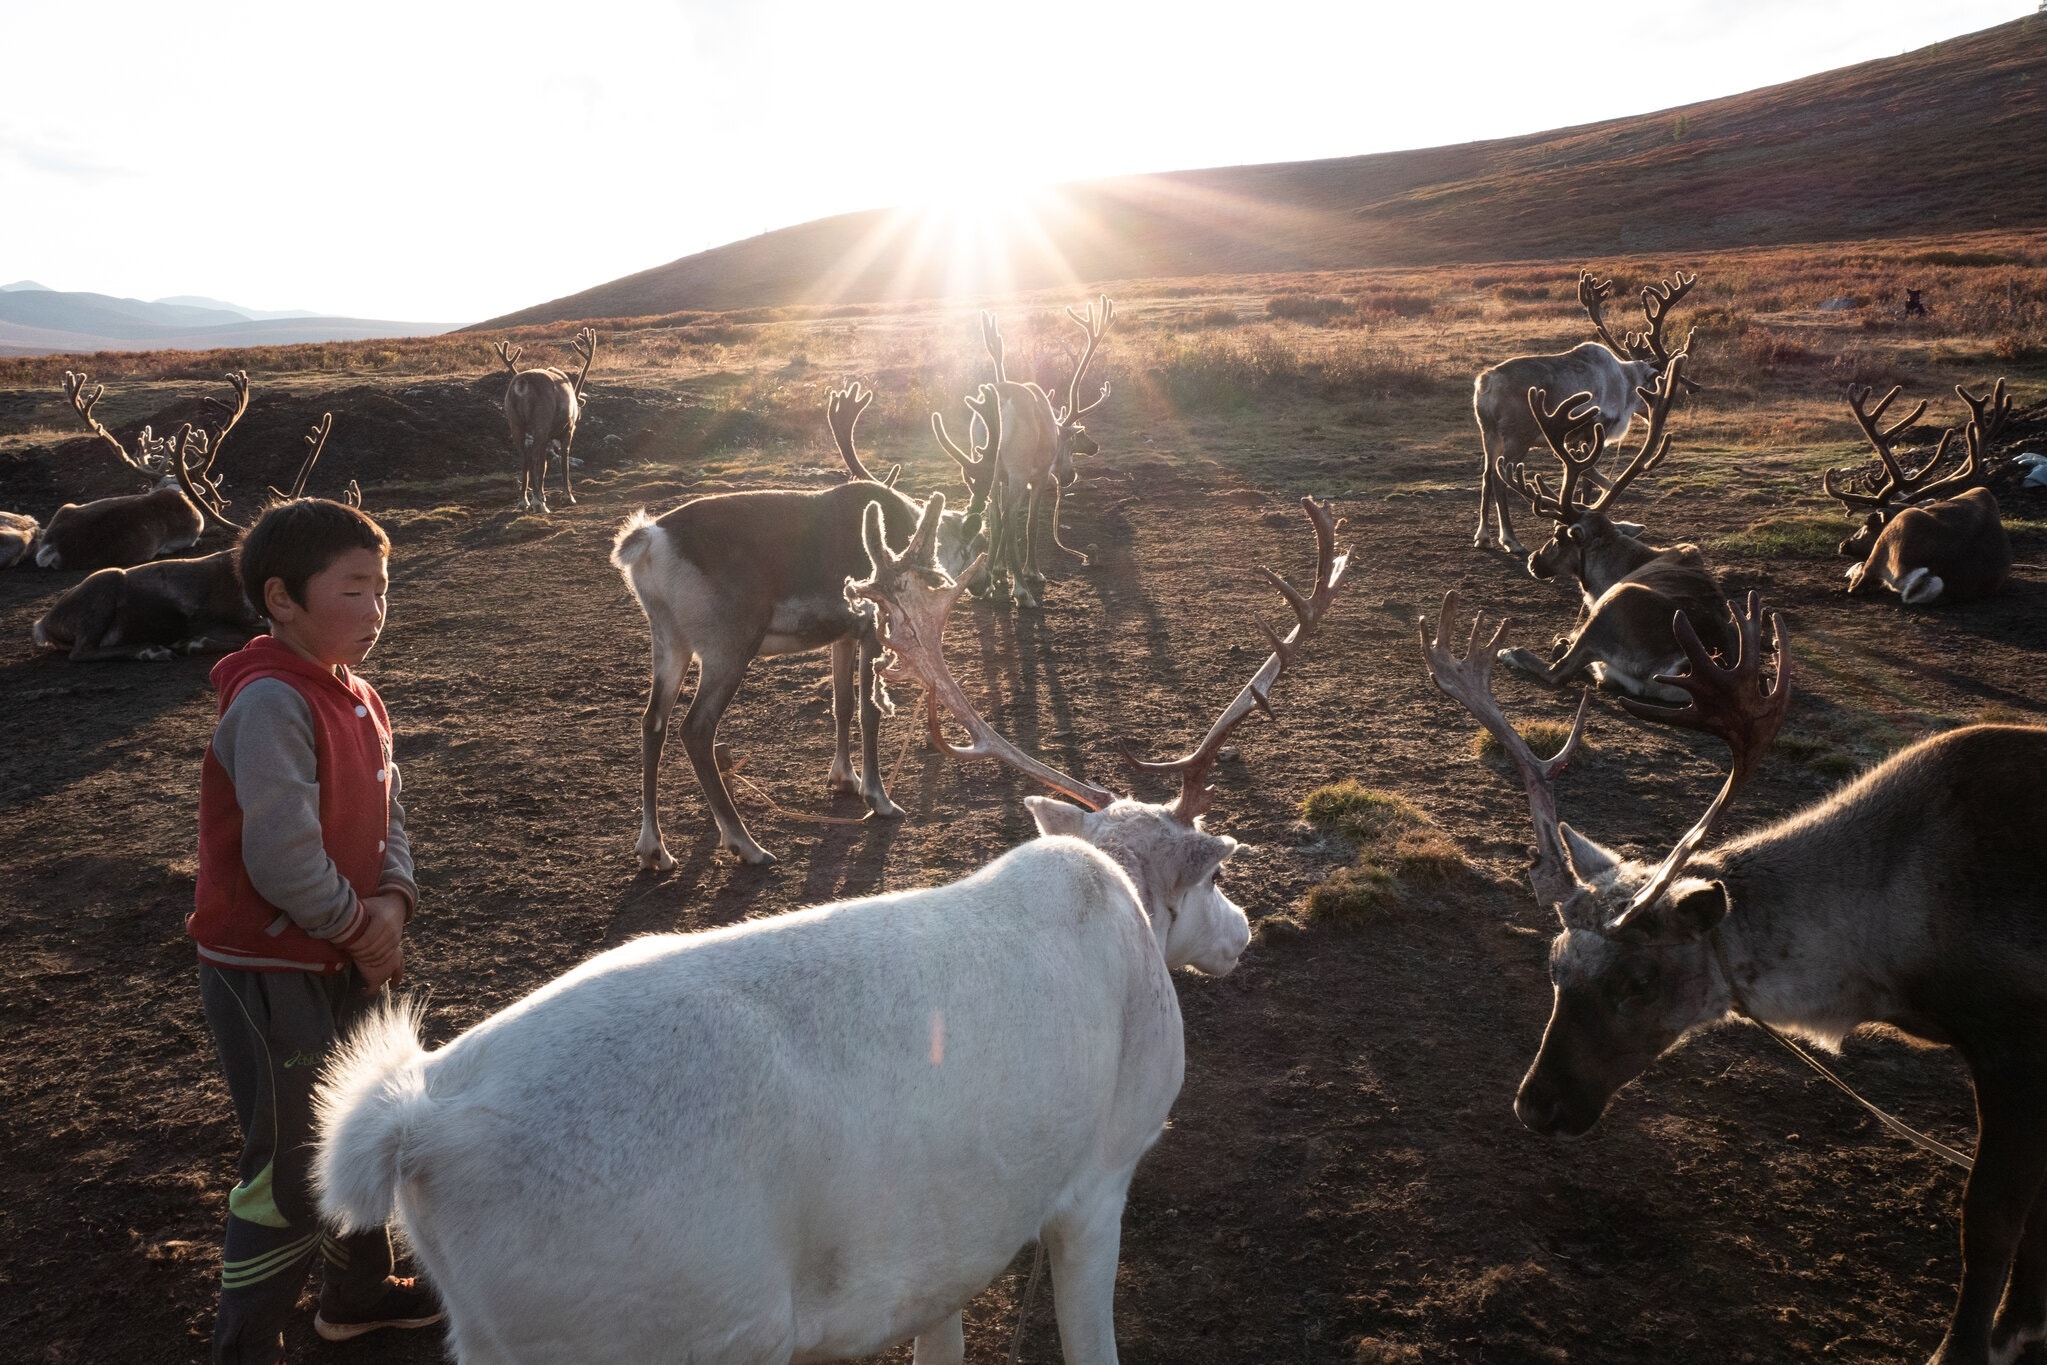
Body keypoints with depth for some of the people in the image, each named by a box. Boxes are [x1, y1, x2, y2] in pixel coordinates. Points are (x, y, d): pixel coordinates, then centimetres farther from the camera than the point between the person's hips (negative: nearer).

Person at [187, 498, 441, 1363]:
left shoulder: (358, 699, 5)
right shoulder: (269, 704, -24)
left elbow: (385, 816, 7)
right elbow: (282, 857, -30)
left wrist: (392, 903, -11)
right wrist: (359, 928, -16)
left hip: (347, 965, 9)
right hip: (269, 976, -9)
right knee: (290, 1174, 3)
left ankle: (359, 1292, 44)